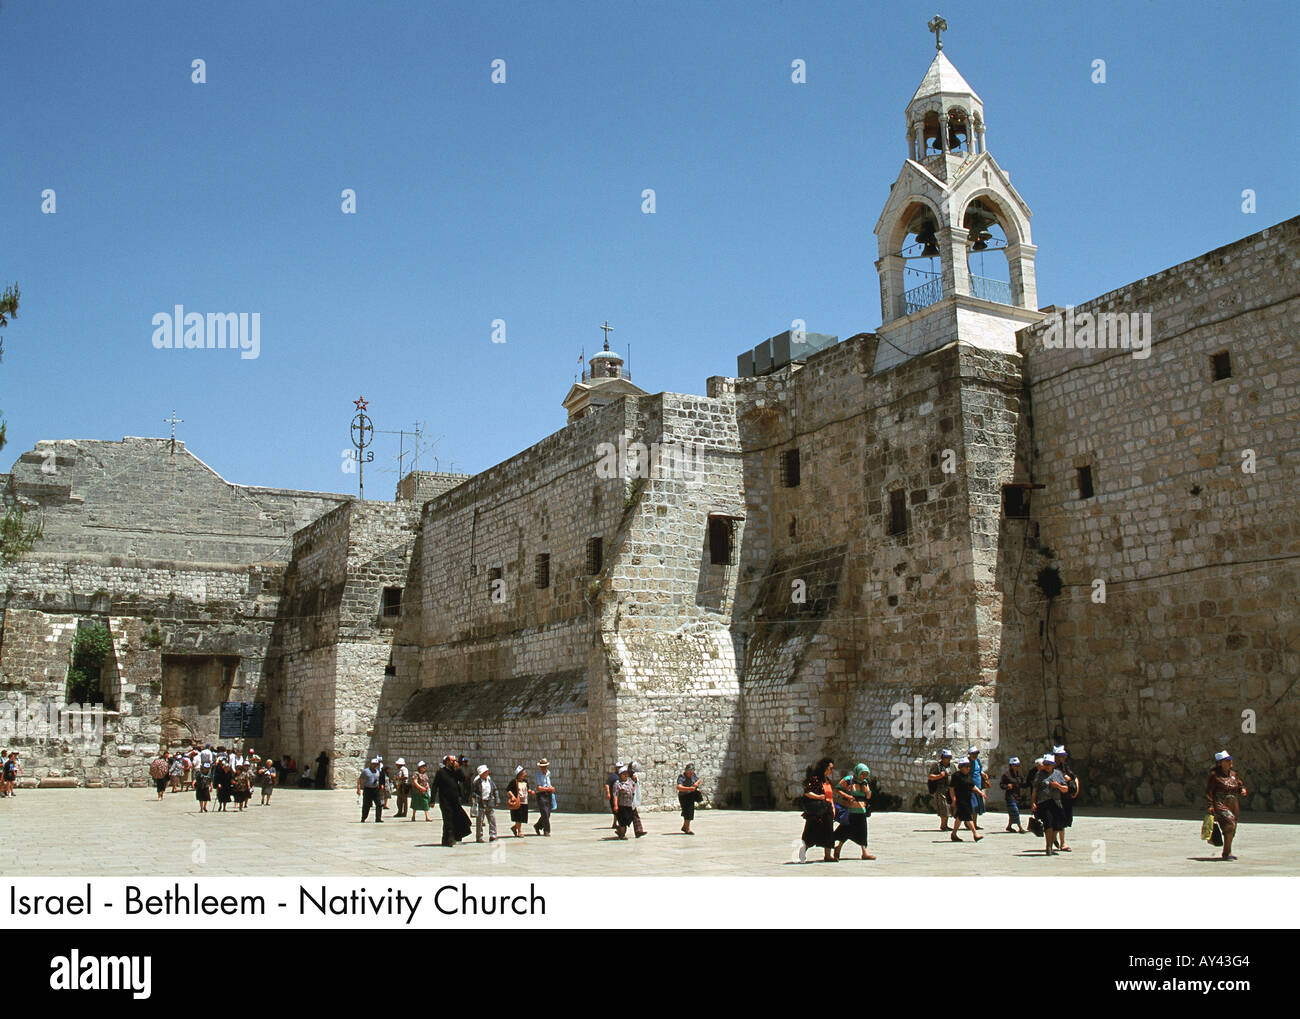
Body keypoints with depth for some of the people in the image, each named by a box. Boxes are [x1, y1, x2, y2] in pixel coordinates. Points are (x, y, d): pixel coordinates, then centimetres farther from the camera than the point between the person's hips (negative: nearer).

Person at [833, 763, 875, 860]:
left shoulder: (865, 782, 14)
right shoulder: (848, 780, -6)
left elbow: (869, 797, 19)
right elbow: (837, 790, -7)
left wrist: (867, 791, -3)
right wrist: (847, 796, -20)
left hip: (861, 811, 6)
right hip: (850, 811, -6)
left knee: (862, 832, 8)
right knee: (846, 830, -10)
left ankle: (865, 853, 12)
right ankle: (838, 848, 2)